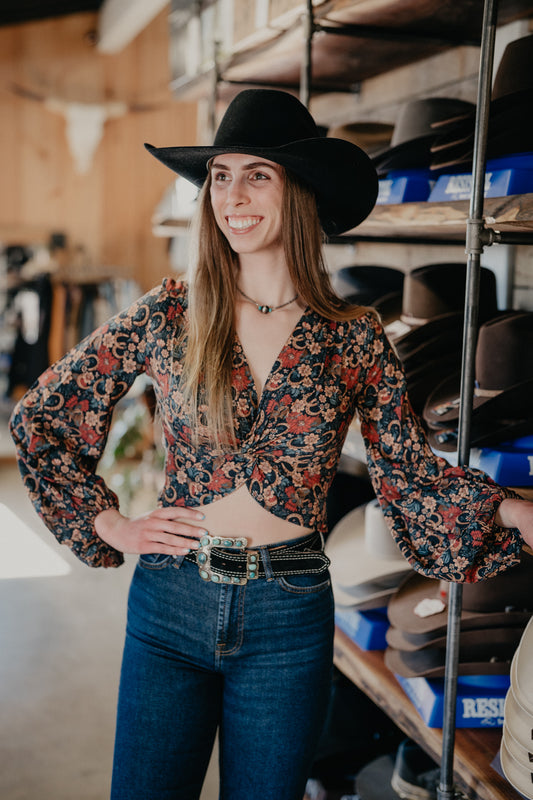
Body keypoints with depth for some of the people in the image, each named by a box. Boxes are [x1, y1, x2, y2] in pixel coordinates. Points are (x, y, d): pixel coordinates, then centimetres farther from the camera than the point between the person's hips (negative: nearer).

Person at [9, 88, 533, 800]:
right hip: (171, 602, 0)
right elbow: (40, 415, 6)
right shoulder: (169, 315, -3)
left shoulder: (354, 339, -2)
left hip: (289, 615, 0)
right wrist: (108, 525, 1)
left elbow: (409, 468, 2)